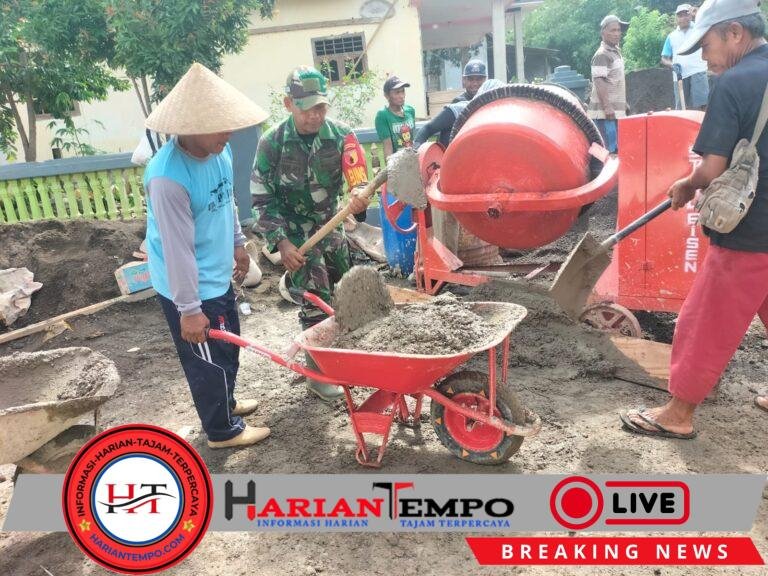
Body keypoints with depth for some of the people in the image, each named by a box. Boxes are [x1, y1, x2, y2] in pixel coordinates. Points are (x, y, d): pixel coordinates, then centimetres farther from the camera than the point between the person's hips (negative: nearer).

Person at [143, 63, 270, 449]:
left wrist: (237, 243, 23)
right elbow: (177, 249, -28)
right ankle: (223, 429, 32)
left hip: (218, 277, 8)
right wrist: (189, 309, -22)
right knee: (210, 360, 10)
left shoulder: (219, 151, -6)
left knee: (228, 348, 25)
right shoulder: (168, 177, -31)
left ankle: (223, 402, 50)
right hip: (190, 289, -8)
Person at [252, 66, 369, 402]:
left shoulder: (340, 135, -10)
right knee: (317, 301, -8)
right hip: (296, 234, -4)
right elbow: (263, 199, -12)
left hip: (331, 227, 4)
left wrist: (358, 196, -36)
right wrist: (281, 242, -20)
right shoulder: (272, 143, -17)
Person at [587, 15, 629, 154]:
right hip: (605, 111, -9)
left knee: (617, 147, 12)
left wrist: (623, 103, 25)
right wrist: (607, 106, -24)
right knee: (609, 150, -11)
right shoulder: (601, 55, -11)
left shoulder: (616, 51, 18)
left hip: (616, 110, 9)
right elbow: (599, 82, -18)